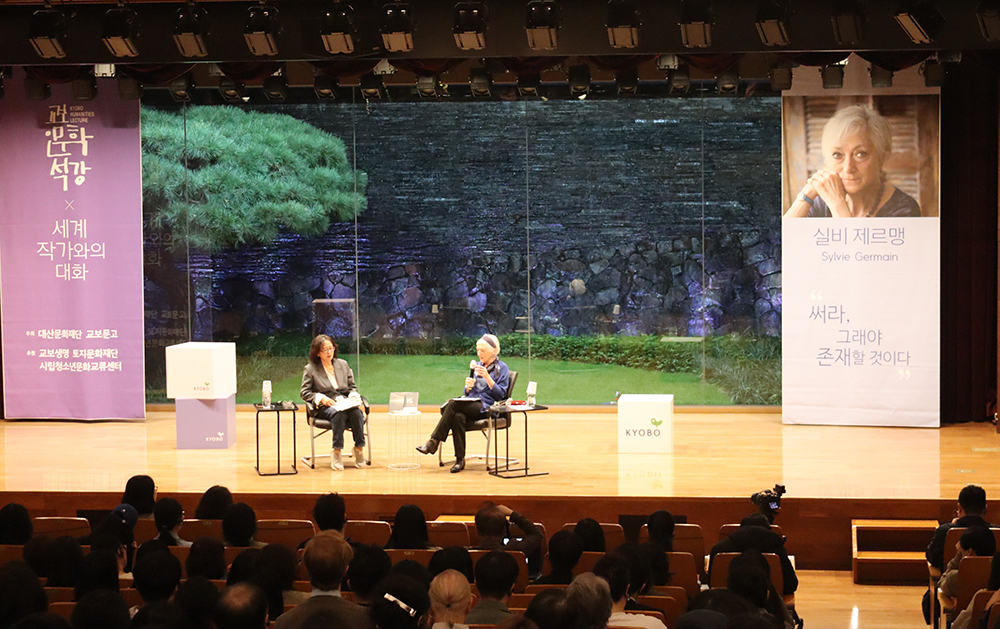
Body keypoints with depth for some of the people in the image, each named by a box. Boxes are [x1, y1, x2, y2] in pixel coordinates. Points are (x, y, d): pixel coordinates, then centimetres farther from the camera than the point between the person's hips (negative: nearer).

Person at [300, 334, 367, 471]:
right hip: (324, 407, -3)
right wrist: (321, 398, -13)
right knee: (339, 413, -38)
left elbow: (352, 387, 21)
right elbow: (305, 392, 4)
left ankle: (359, 449, -24)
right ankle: (336, 453, -36)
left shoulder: (343, 364, 19)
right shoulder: (310, 369, 8)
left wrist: (353, 397, -2)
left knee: (357, 412, -33)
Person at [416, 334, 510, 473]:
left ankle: (434, 442, -29)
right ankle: (460, 460, -33)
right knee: (458, 417, -33)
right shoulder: (477, 366, 22)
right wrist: (468, 387, -2)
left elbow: (500, 394, -7)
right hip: (470, 405, 5)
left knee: (453, 403, -31)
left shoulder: (502, 367, 5)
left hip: (486, 407, -5)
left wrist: (487, 377, -17)